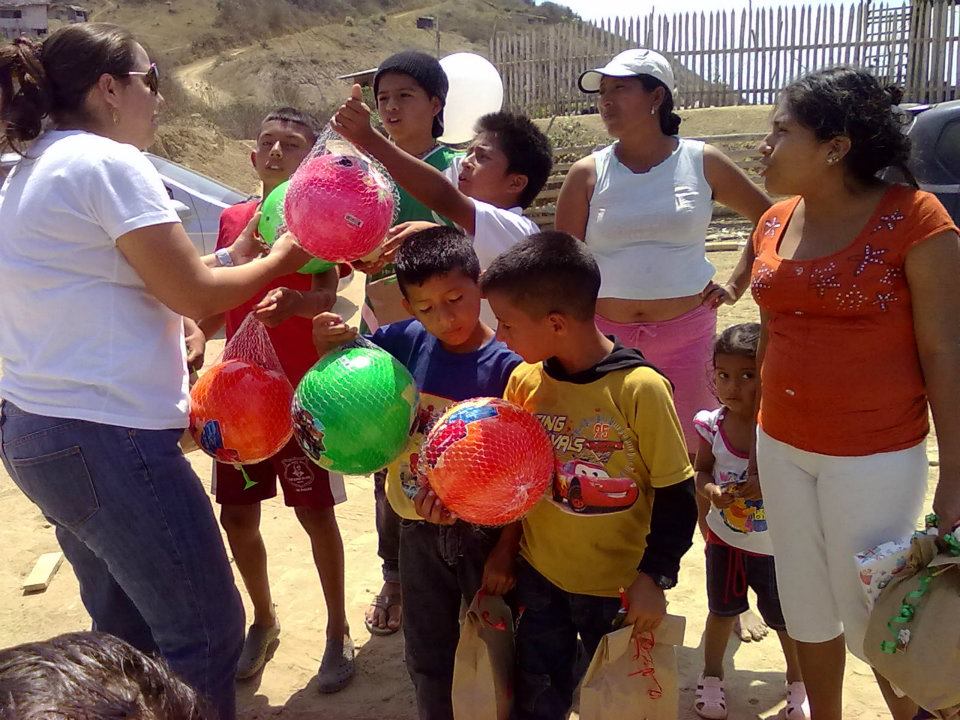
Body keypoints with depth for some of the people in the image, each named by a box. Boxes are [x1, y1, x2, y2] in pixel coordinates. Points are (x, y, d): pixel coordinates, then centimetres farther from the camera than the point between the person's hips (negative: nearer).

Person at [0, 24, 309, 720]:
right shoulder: (110, 163, -12)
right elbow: (194, 296, -12)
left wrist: (229, 264, 15)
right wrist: (278, 261, 4)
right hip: (108, 437, -10)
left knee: (125, 631, 20)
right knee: (206, 635, 1)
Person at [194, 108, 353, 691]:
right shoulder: (232, 219, 8)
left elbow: (327, 297, -23)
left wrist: (295, 302, -43)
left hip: (303, 390, -5)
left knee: (316, 513, 2)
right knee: (238, 516, 10)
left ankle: (338, 631, 21)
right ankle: (264, 621, 33)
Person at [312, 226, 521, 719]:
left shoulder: (506, 367, -20)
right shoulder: (405, 343, -9)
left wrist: (507, 550, -24)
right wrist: (330, 344, -14)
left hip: (483, 530, -4)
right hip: (419, 530, 4)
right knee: (428, 659, 21)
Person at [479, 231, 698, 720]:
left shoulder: (640, 389, -22)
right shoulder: (523, 381, -6)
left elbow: (677, 493, -15)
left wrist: (655, 577, -14)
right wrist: (505, 545, 6)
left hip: (619, 584, -4)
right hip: (538, 573, 4)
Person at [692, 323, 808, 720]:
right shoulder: (711, 425, -14)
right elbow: (700, 472, -2)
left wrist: (770, 485, -35)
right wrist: (711, 490, -23)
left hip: (776, 548, -3)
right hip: (724, 540, 3)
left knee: (784, 618, 17)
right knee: (721, 611, 22)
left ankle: (797, 679, 44)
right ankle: (711, 674, 45)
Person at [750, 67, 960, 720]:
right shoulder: (774, 224, 4)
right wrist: (757, 440, 16)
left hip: (877, 456, -5)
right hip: (783, 449, 6)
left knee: (871, 617, 7)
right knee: (808, 606, 17)